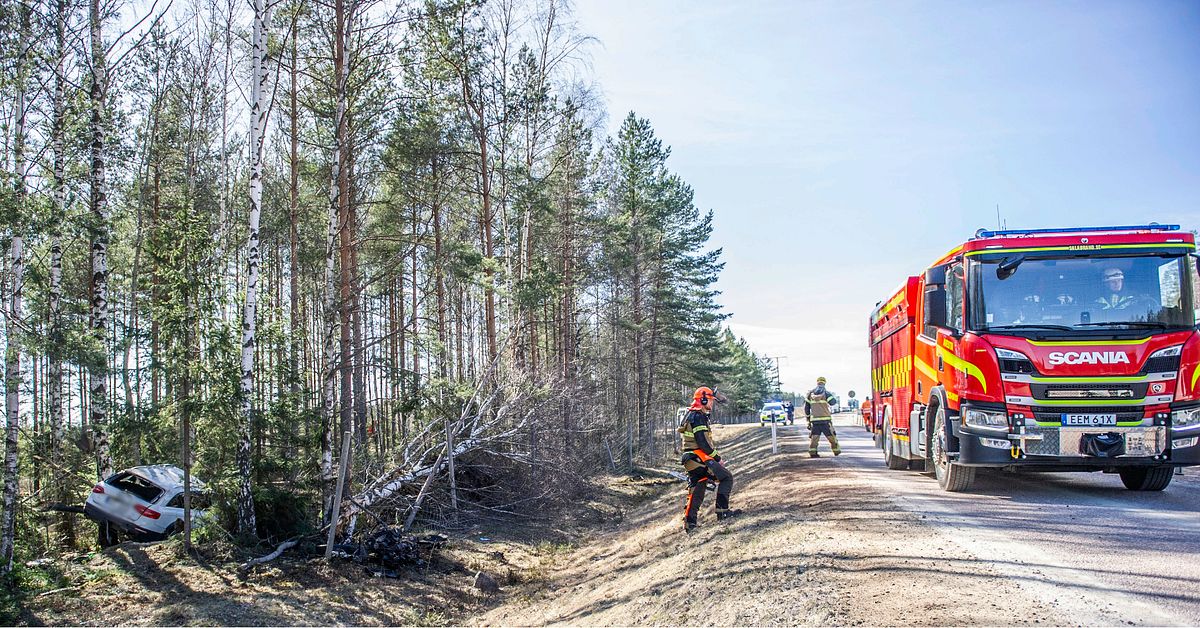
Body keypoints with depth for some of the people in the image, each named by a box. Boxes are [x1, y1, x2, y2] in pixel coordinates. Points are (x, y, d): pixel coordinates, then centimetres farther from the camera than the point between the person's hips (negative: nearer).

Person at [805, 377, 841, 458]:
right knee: (831, 435, 10)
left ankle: (812, 452, -9)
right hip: (825, 419, -3)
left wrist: (808, 417, 16)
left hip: (814, 419, 3)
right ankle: (836, 450, 19)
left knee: (814, 436, 2)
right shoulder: (825, 392, -4)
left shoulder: (810, 393, 8)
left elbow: (806, 407, 9)